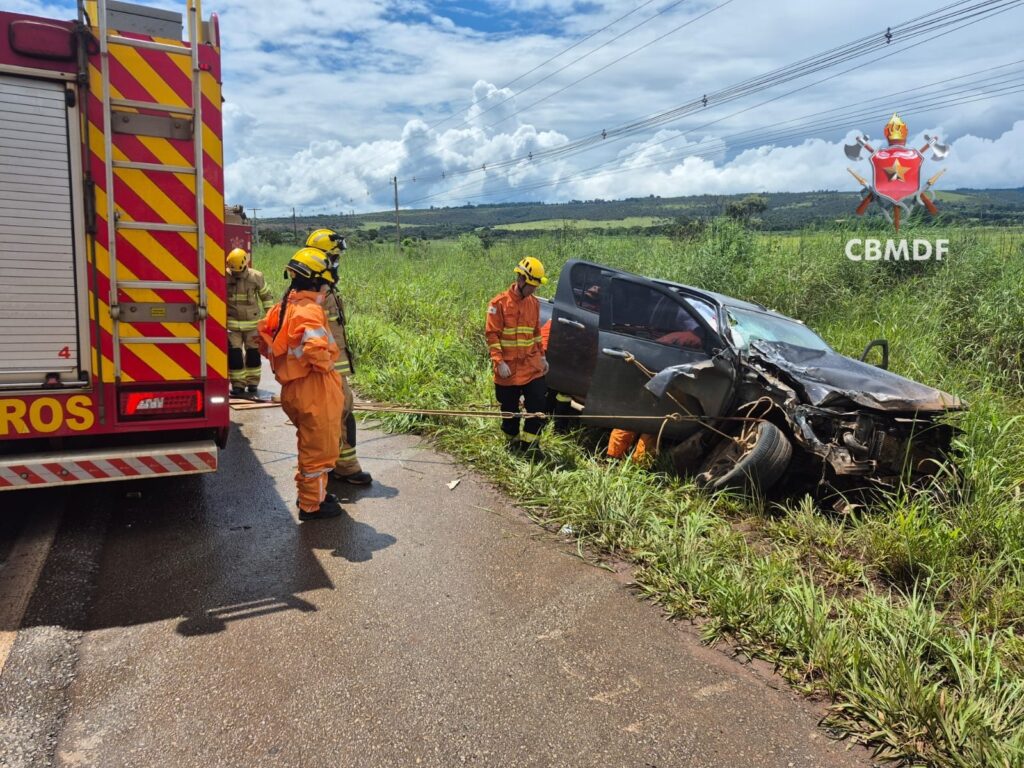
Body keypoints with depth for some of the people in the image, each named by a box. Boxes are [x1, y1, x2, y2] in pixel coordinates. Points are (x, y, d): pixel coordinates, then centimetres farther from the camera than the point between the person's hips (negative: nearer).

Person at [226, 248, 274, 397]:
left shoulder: (256, 277, -6)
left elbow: (266, 296, 6)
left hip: (252, 322, 0)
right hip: (232, 323, 0)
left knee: (253, 354, 6)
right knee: (234, 355, -2)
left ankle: (252, 384, 18)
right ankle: (238, 385, 7)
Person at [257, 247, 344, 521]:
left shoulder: (284, 306, 7)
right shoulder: (309, 310, -21)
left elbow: (266, 335, 16)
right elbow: (316, 348, -35)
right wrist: (326, 366, -16)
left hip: (293, 387, 9)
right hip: (315, 389, -9)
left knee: (309, 444, 25)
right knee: (320, 449, 5)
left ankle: (308, 491, 39)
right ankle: (312, 505, 17)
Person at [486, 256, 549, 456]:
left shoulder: (534, 303, 6)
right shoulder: (499, 303, -11)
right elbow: (492, 335, -12)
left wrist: (541, 356, 15)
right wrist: (499, 362, -17)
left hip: (532, 366, 4)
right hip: (508, 368, -4)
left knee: (538, 406, 0)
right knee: (510, 409, 9)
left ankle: (530, 442, 14)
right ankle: (513, 441, 29)